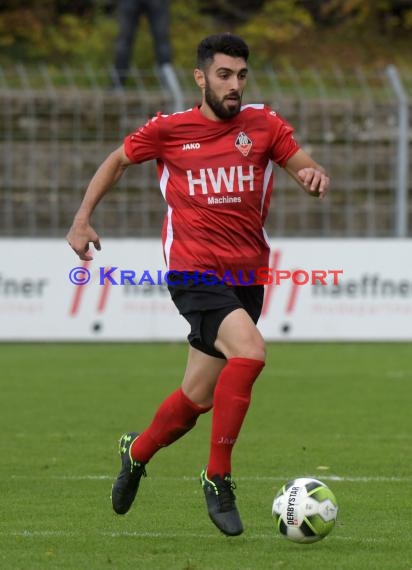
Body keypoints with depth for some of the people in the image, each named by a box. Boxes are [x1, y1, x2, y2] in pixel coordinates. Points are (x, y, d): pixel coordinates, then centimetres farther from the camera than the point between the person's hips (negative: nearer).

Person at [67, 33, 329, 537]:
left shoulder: (263, 125, 4)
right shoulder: (168, 130, 0)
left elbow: (306, 168, 5)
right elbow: (117, 161, 15)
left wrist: (315, 177, -19)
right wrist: (82, 220, 9)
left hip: (246, 276, 4)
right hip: (194, 272, -4)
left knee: (197, 399, 9)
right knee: (249, 350, -30)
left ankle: (137, 452, 42)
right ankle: (218, 477, -18)